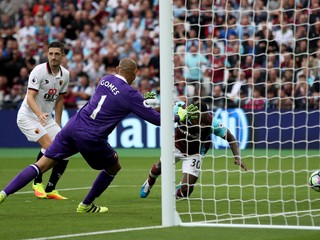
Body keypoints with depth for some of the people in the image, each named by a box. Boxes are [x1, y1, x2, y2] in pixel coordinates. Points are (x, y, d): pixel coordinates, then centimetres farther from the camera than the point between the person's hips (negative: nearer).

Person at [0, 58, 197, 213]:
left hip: (72, 127, 5)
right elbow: (156, 119, -2)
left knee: (41, 165, 6)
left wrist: (144, 99, 34)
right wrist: (180, 116, 12)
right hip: (91, 138, -5)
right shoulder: (130, 94, -5)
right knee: (114, 167, 22)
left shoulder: (106, 79, 13)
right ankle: (86, 205, 30)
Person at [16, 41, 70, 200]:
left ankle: (50, 190, 7)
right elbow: (30, 98, -26)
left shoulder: (65, 74, 2)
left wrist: (57, 125, 13)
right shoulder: (39, 71, -18)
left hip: (47, 118, 7)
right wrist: (40, 114, -43)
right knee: (48, 146, -24)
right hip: (28, 116, -7)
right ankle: (37, 183, -5)